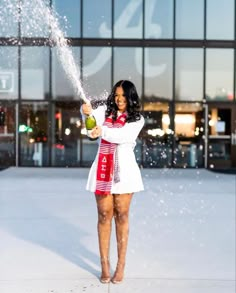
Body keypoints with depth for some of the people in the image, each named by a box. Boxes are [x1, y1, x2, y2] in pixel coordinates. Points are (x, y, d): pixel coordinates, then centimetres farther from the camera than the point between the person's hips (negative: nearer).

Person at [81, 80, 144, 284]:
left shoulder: (137, 119, 1)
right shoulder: (104, 111, 7)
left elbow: (123, 135, -17)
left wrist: (103, 131, -34)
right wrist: (87, 113, -35)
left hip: (123, 171, -1)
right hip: (103, 170, 1)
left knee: (121, 216, 5)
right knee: (104, 215, 3)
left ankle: (121, 265, 12)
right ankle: (104, 264, 12)